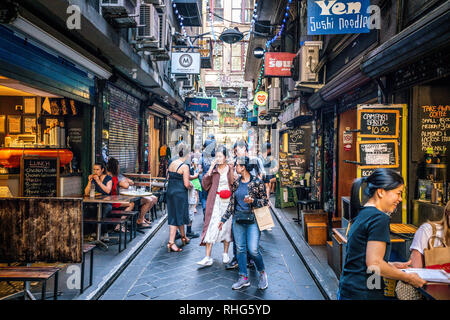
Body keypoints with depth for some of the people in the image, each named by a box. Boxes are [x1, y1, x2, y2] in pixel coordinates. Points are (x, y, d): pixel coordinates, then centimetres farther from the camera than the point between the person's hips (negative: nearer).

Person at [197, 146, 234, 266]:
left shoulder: (231, 169, 3)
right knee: (211, 226, -7)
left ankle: (225, 254, 23)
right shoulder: (213, 169, 6)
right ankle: (208, 258, -4)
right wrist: (211, 169, -8)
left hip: (228, 201, 0)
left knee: (227, 226, 7)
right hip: (215, 201, 0)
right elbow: (204, 184, -3)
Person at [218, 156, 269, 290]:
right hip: (238, 220, 5)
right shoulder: (236, 183, 8)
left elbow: (265, 201, -2)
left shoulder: (257, 182, -6)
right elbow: (231, 203, 14)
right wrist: (224, 219, 15)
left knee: (253, 249, -9)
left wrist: (253, 201, -19)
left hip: (253, 220, -5)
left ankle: (262, 273, 17)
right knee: (240, 248, 6)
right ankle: (244, 278, 17)